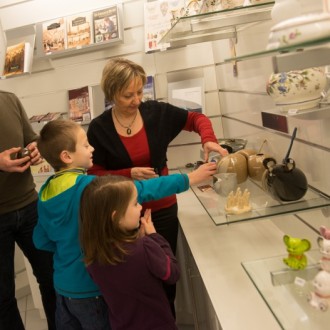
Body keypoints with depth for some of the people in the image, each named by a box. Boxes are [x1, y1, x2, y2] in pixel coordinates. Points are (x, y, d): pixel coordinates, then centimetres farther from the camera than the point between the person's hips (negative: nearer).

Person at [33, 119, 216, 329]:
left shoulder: (46, 192, -3)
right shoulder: (88, 186, -25)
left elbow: (41, 241, 6)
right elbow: (142, 190, -24)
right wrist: (189, 179, -18)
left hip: (63, 286, 6)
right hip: (90, 288, -6)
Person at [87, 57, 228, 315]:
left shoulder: (156, 112, -7)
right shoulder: (99, 129, -11)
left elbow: (197, 118, 3)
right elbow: (95, 175, -7)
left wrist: (208, 140, -17)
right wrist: (129, 174, -22)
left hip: (163, 209, 2)